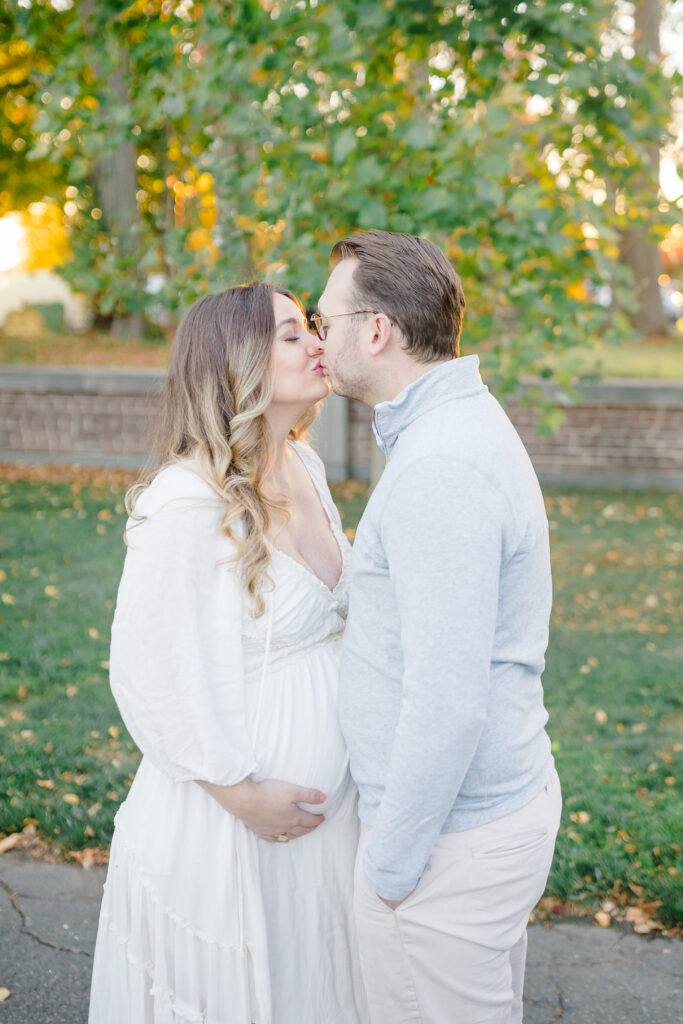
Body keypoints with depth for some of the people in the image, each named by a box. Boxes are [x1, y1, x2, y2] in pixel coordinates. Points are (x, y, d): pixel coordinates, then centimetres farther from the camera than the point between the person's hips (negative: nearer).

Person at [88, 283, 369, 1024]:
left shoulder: (303, 468, 3)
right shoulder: (187, 503, -23)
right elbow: (147, 672, -21)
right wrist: (242, 793, -17)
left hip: (321, 794, 7)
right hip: (227, 816, -7)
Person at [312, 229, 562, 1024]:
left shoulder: (439, 467, -25)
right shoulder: (468, 424, 9)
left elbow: (447, 701, -27)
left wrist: (391, 862, -18)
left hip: (451, 833, -10)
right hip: (507, 800, 10)